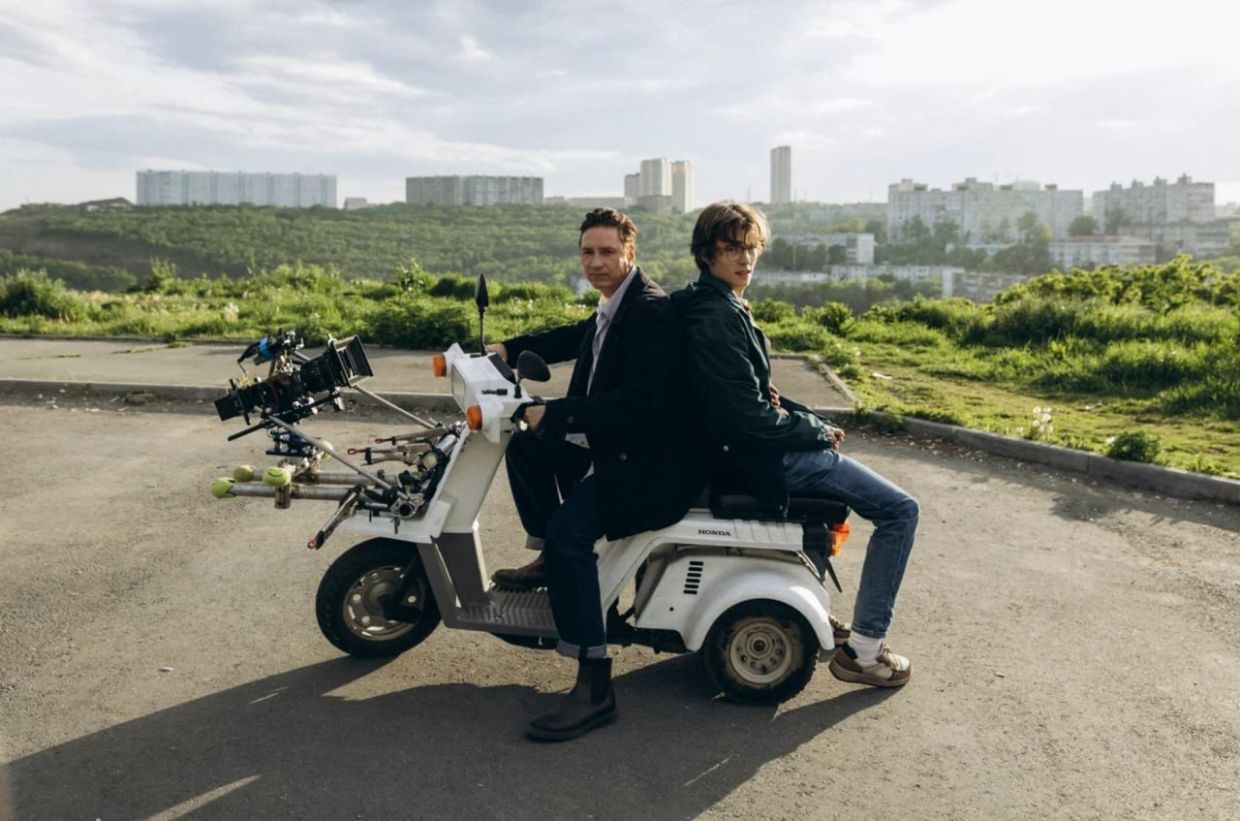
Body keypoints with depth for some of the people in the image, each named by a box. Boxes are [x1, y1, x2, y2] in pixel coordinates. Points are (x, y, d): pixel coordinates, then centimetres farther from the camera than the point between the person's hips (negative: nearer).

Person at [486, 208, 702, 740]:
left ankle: (594, 687, -24)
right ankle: (547, 560, 26)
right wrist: (510, 349, 26)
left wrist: (554, 413, -29)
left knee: (570, 527, -28)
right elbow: (578, 337, 33)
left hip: (655, 466, -10)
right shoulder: (613, 307, 11)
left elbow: (638, 400, -30)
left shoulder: (652, 311, -19)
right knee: (528, 447, 18)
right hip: (614, 448, 11)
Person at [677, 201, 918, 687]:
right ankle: (862, 649, 0)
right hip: (762, 459, -11)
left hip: (746, 445, 11)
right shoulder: (717, 318, -23)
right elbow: (752, 416, -25)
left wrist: (810, 423, 6)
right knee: (899, 510, -7)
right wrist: (816, 431, -10)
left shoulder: (711, 304, 9)